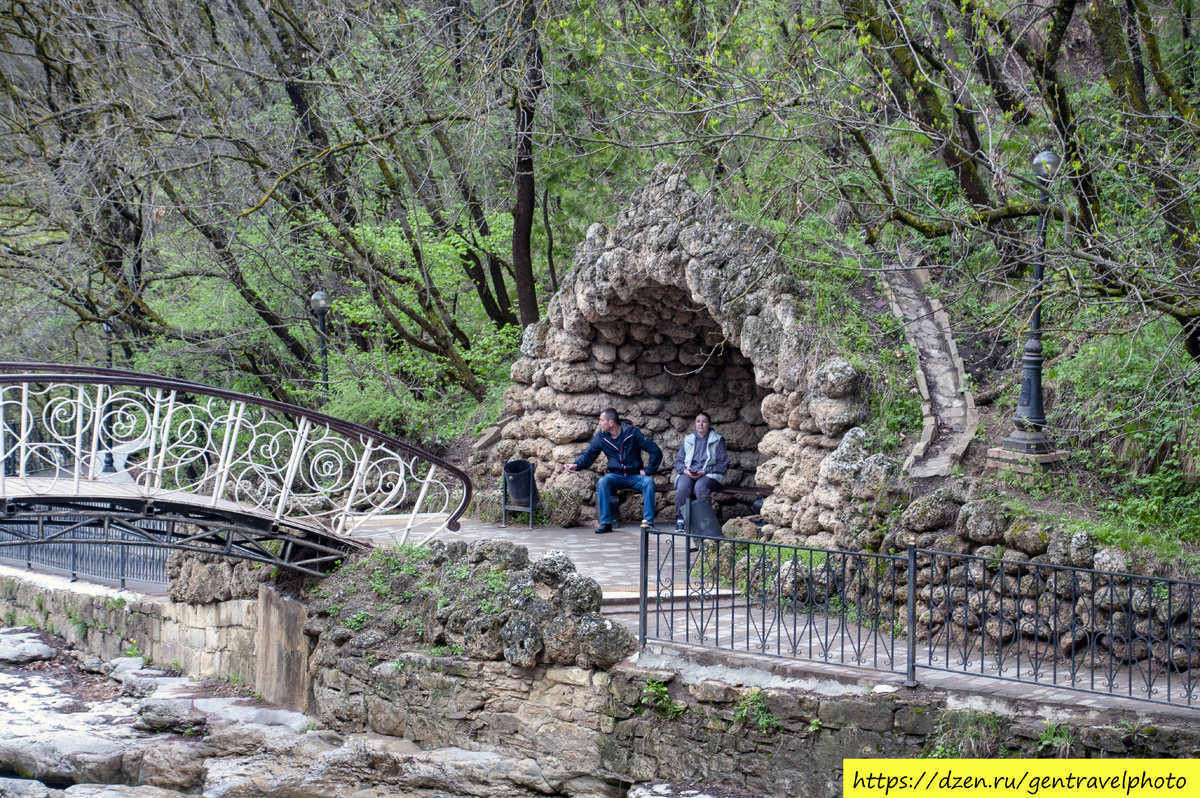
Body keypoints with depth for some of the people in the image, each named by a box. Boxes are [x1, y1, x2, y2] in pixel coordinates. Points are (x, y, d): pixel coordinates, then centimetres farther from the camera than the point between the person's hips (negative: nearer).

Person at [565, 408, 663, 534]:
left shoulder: (632, 432, -7)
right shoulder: (601, 436, 2)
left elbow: (656, 451, -6)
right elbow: (588, 455, 5)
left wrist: (648, 471, -11)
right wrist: (576, 465, -14)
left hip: (634, 476, -1)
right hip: (615, 476, 2)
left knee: (649, 481, -32)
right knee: (602, 482, -31)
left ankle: (648, 521, -27)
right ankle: (606, 523, -28)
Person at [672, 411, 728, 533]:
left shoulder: (717, 440, 9)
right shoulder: (688, 440, 19)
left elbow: (723, 464, 1)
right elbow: (678, 461, 16)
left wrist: (704, 472, -12)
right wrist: (684, 470, -8)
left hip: (709, 474, -3)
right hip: (688, 474, 3)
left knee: (700, 486, -39)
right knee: (682, 487, -34)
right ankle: (680, 520, -23)